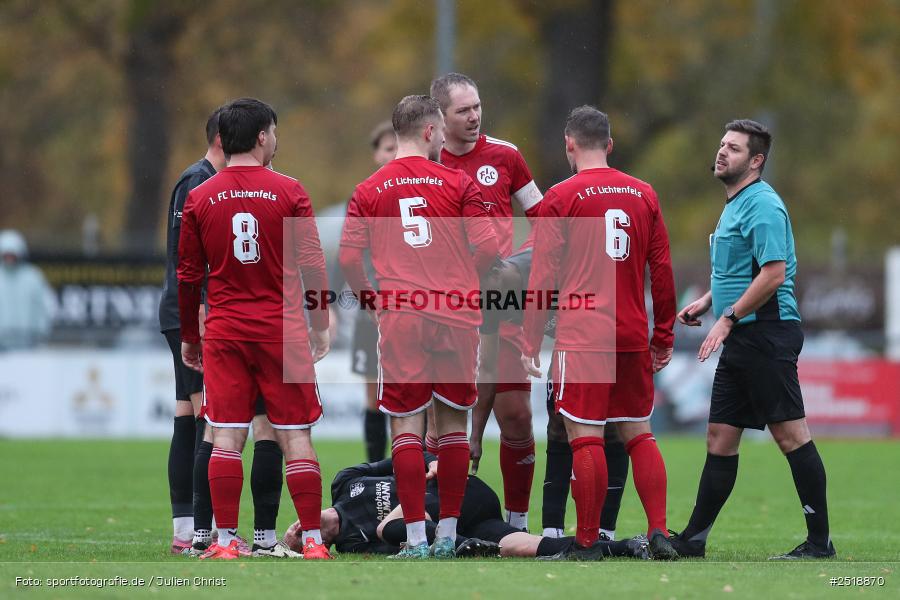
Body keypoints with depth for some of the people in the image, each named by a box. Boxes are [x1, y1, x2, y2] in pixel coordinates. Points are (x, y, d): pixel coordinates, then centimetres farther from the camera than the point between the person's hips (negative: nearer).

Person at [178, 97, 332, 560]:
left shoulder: (200, 198, 3)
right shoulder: (288, 192, -3)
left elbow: (188, 276, 7)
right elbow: (313, 265, -2)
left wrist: (188, 337, 17)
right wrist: (320, 326, 9)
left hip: (224, 332, 2)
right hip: (282, 331, -2)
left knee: (226, 436, 2)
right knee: (295, 436, 2)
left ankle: (225, 540, 0)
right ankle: (313, 540, 1)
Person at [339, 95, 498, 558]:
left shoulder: (368, 191, 5)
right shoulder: (458, 183, 1)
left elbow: (348, 258, -1)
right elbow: (487, 248, -3)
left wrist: (371, 299, 15)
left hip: (399, 317, 0)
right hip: (456, 318, 0)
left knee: (406, 424, 2)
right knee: (453, 422, 10)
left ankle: (416, 538, -3)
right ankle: (447, 534, 11)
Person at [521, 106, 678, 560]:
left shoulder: (561, 197, -3)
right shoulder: (643, 195, 10)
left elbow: (543, 278, -4)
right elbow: (662, 271, 12)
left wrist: (530, 343, 0)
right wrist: (664, 337, 18)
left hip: (581, 336, -5)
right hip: (632, 336, 5)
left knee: (585, 437, -4)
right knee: (639, 434, 10)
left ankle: (587, 542, -3)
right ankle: (658, 532, 1)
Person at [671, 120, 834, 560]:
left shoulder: (763, 206, -12)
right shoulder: (734, 206, 19)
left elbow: (773, 274, -21)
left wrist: (728, 318, -19)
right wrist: (707, 301, 16)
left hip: (767, 335, -10)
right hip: (740, 342, 10)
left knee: (791, 435, -8)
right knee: (720, 437, 10)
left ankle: (820, 541, -6)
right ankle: (692, 541, 13)